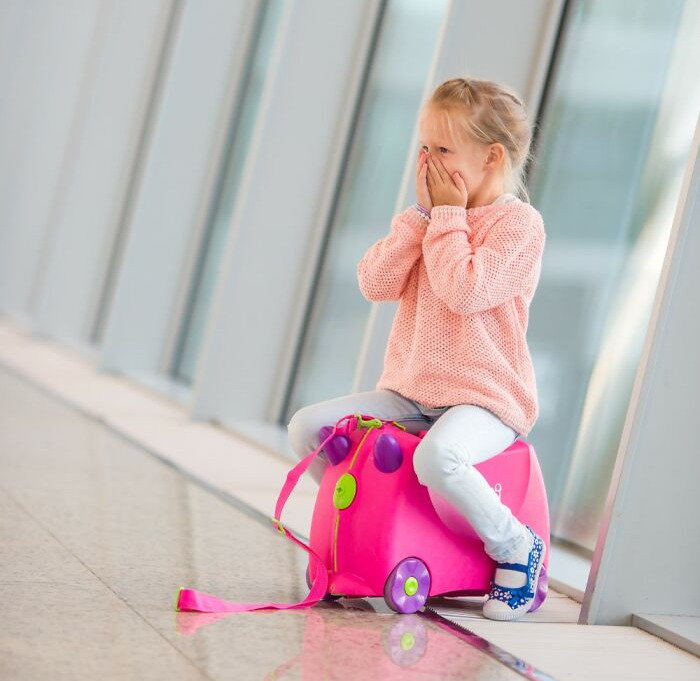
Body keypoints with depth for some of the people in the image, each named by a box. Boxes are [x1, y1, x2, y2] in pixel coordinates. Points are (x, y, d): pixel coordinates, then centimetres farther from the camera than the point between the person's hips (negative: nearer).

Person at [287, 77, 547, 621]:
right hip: (409, 392, 7)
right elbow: (375, 284, -2)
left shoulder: (519, 222, -10)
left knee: (436, 457, -38)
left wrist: (447, 216, -14)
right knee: (307, 427, -5)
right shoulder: (426, 218, 12)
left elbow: (465, 292, -25)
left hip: (486, 398, -7)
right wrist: (422, 213, -7)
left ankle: (516, 546, -13)